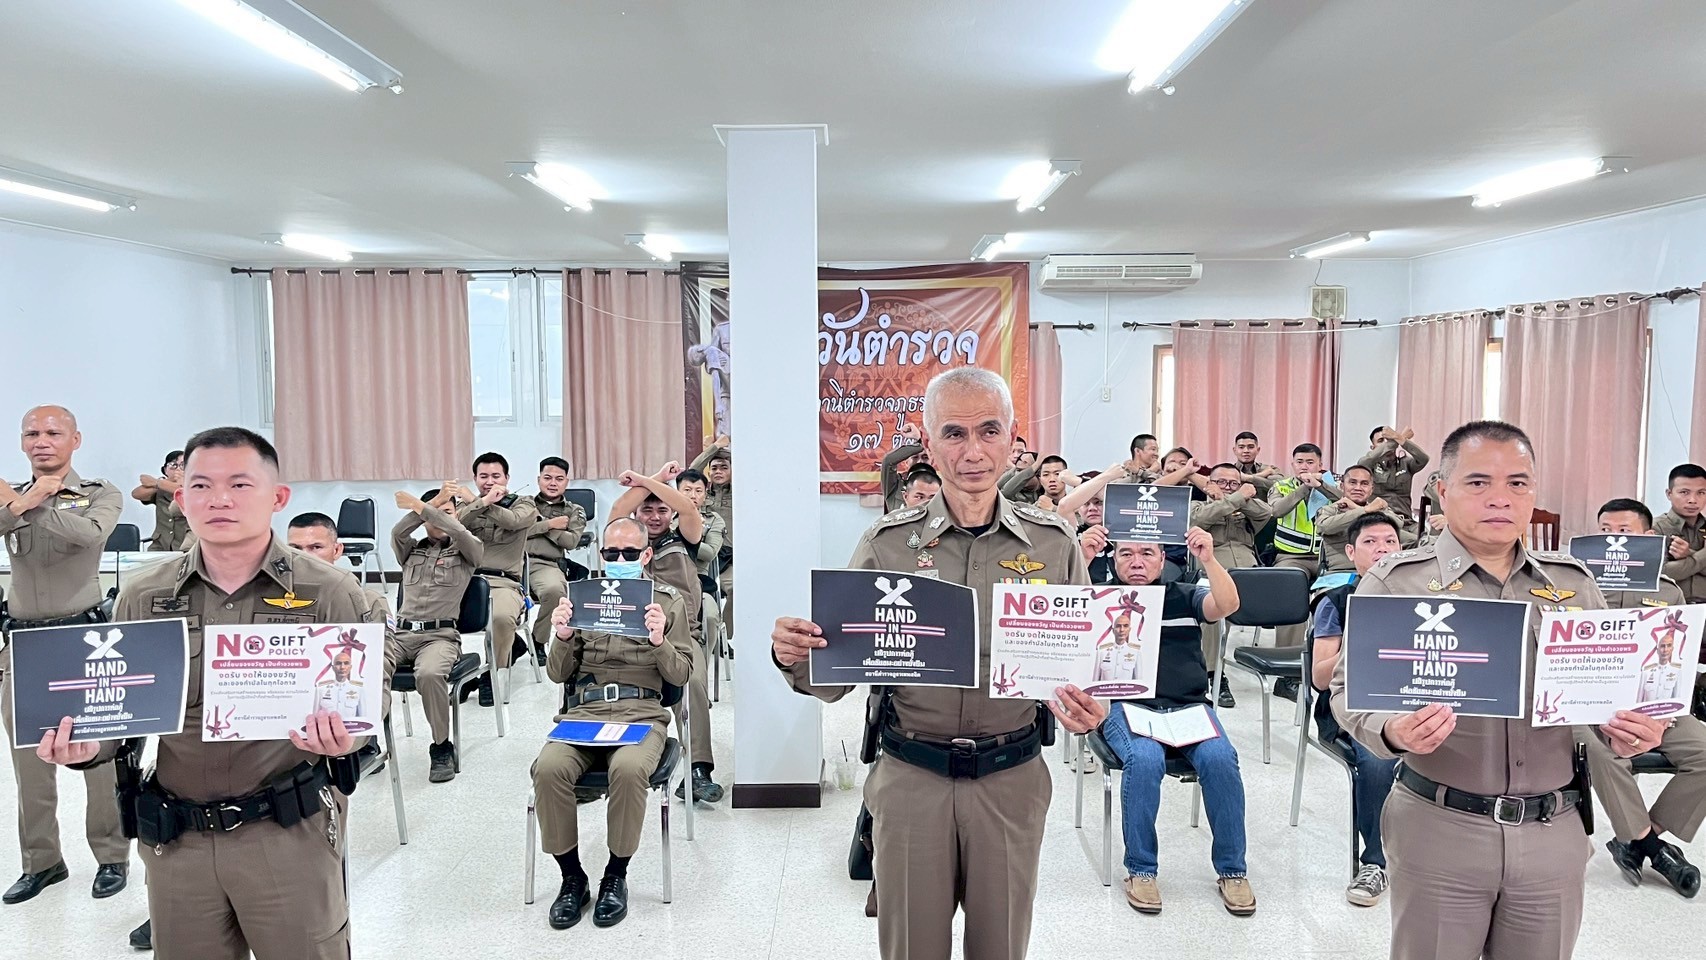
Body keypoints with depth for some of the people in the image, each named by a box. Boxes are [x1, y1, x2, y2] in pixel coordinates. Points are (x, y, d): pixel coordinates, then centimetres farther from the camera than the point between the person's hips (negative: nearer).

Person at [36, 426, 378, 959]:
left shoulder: (329, 593, -6)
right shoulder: (143, 596, 4)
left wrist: (341, 731, -25)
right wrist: (90, 745, -11)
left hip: (290, 832, -3)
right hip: (177, 836, 3)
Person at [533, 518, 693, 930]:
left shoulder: (669, 600, 10)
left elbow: (681, 675, 6)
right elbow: (558, 675, 13)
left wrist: (659, 642, -14)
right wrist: (563, 638, -8)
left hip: (641, 713, -2)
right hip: (581, 710, 2)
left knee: (629, 769, -35)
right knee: (549, 768, -29)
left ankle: (616, 875, -10)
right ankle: (572, 876, -7)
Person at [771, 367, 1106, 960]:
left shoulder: (1053, 544, -2)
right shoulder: (886, 544, -4)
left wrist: (1086, 707, -17)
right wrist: (795, 659, -24)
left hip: (1011, 779, 1)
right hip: (910, 777, -1)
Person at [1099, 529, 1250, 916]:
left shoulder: (1184, 596, 18)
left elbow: (1228, 605, -1)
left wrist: (1208, 559, -17)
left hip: (1189, 706, 2)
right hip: (1127, 706, -2)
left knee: (1220, 759, -26)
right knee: (1145, 760, -32)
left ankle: (1231, 869, -7)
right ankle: (1140, 869, -12)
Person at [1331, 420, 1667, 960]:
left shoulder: (1573, 584, 8)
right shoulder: (1396, 581, -5)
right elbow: (1351, 688, -6)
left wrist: (1627, 731, -7)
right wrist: (1392, 731, -26)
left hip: (1555, 833, 4)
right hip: (1439, 828, -3)